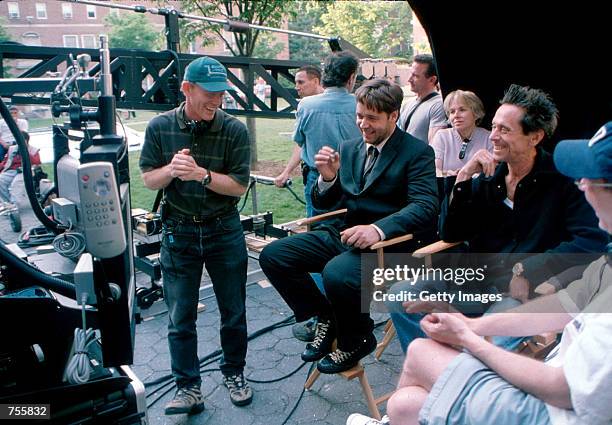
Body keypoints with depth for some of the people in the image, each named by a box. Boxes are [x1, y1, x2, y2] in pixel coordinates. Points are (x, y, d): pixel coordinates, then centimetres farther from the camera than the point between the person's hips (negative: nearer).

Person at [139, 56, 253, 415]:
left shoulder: (234, 130, -9)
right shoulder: (160, 127, -4)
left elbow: (239, 186, -10)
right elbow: (148, 179, 1)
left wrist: (201, 174, -25)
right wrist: (171, 170, -21)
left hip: (224, 230, 0)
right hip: (178, 231, 1)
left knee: (234, 312, 12)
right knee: (180, 317, 6)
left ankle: (234, 373, 35)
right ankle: (189, 388, 21)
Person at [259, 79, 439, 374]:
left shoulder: (417, 152, -4)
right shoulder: (348, 148, 14)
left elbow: (425, 207, -17)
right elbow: (323, 203, 15)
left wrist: (379, 228, -34)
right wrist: (328, 178, -8)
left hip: (387, 240, -6)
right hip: (342, 233, 7)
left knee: (337, 273, -35)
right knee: (272, 256, -9)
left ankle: (356, 340, -1)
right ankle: (325, 317, 10)